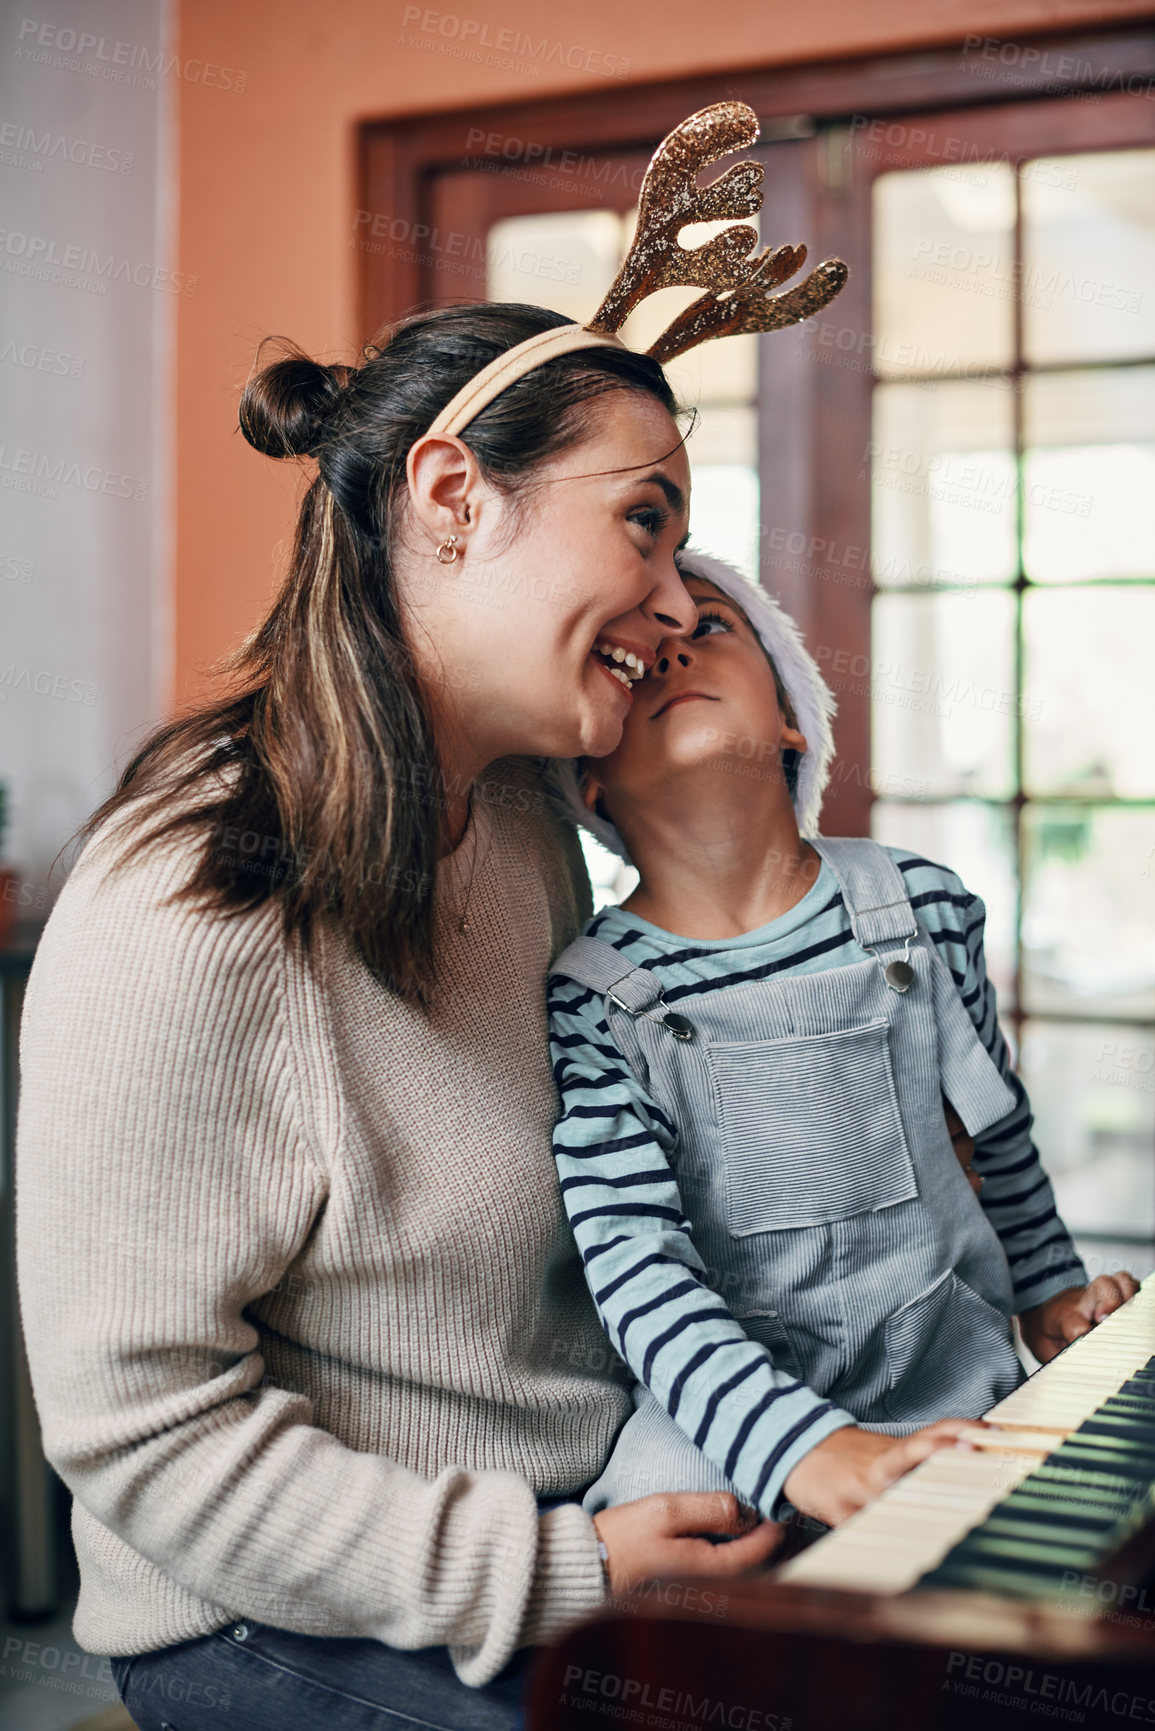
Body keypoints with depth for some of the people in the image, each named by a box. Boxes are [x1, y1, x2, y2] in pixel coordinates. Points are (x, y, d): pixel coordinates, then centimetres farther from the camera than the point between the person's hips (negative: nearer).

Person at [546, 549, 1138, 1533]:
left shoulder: (921, 905, 0)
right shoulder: (588, 999, -11)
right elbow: (636, 1269, -18)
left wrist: (1049, 1287, 29)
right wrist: (805, 1450, -32)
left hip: (954, 1388, 3)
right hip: (725, 1423, -3)